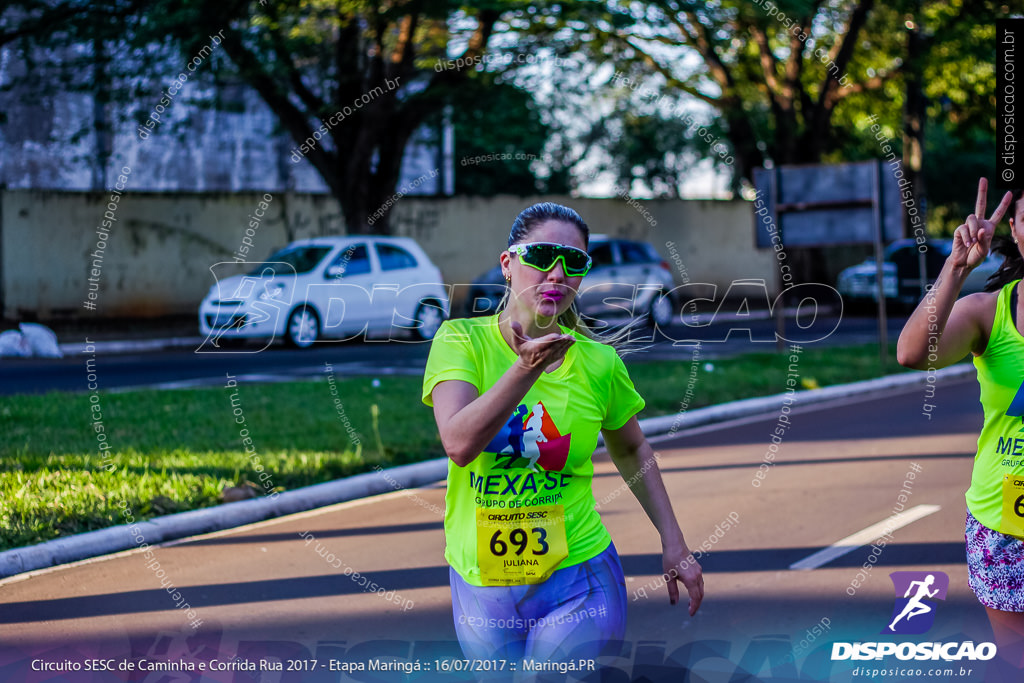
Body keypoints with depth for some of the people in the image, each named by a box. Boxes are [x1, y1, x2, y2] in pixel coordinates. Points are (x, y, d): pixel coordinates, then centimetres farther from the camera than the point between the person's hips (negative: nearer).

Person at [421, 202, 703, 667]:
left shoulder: (599, 363, -3)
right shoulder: (462, 339, -7)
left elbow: (631, 449, 16)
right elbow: (459, 444, -23)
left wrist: (673, 543, 12)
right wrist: (528, 368, -31)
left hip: (577, 583, -1)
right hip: (481, 584, 1)